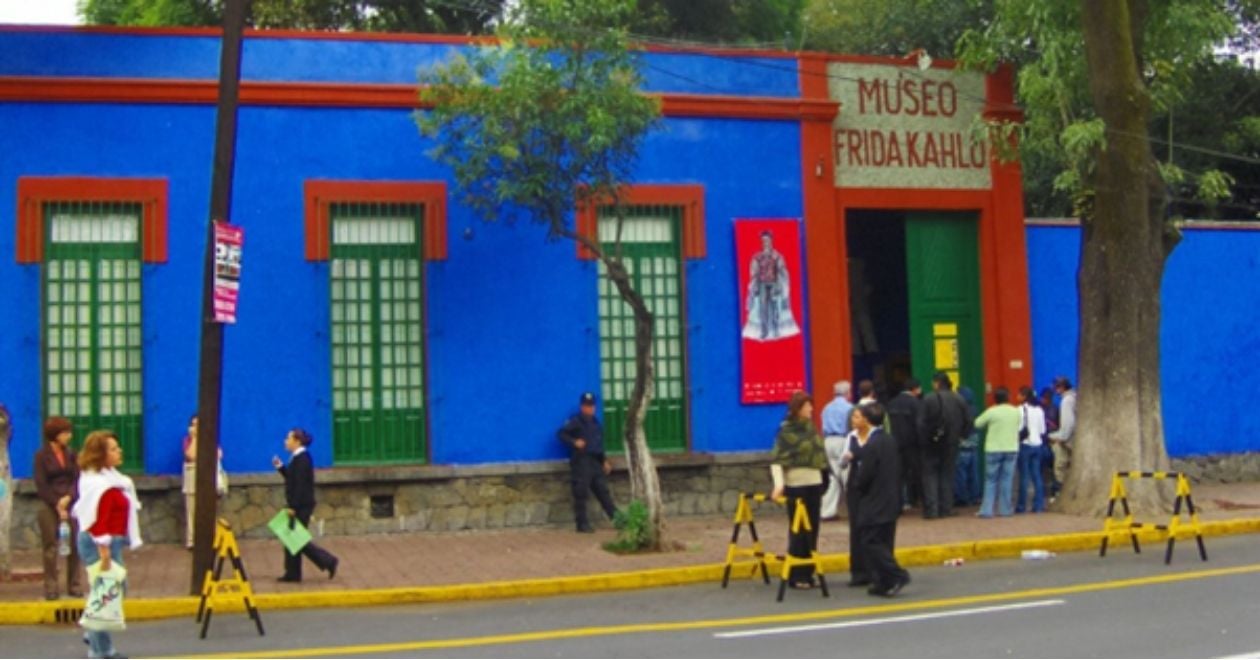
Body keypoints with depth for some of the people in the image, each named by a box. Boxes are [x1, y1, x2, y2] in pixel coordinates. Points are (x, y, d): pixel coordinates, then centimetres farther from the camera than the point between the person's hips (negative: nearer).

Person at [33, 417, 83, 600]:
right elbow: (41, 485, -7)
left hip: (70, 504, 4)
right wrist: (57, 505, -12)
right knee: (51, 547, -2)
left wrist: (68, 498, -13)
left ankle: (73, 585, 11)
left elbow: (76, 479, 4)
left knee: (74, 545, 2)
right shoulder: (42, 455, -3)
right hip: (49, 505, -4)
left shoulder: (70, 454, 8)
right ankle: (51, 587, 3)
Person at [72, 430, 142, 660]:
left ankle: (95, 636, 34)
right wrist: (105, 555, -26)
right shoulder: (100, 485, -22)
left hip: (111, 542, 11)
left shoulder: (108, 478, 9)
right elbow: (98, 524, -26)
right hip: (102, 545, -11)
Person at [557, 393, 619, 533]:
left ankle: (617, 518, 6)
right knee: (581, 494, -5)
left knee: (603, 491, 6)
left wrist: (604, 460, 21)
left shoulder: (595, 422, 19)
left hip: (595, 462, 7)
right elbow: (561, 434, -14)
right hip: (581, 462, -7)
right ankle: (582, 524, -2)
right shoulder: (575, 421, -4)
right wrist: (574, 442, -26)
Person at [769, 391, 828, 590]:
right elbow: (777, 460, -15)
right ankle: (796, 576, 5)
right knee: (797, 531, -2)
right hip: (796, 485, -6)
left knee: (812, 530, 8)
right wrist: (779, 484, -27)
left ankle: (807, 573, 16)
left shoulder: (811, 428, 11)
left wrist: (824, 478, 17)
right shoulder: (786, 430, -9)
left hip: (814, 483, 6)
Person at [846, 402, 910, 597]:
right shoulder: (889, 441, 9)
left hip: (873, 506, -9)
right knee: (883, 543, 13)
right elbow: (897, 471, 12)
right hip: (891, 502, 9)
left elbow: (862, 478, -20)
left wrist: (854, 484, 1)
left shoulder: (870, 446, -19)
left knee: (870, 543, -3)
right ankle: (885, 583, 15)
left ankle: (897, 576, -9)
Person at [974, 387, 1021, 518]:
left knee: (991, 481, 3)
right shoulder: (1016, 411, 0)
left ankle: (987, 510, -2)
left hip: (994, 450, -3)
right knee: (1006, 480, 7)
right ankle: (1004, 509, 7)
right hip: (1011, 449, 3)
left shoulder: (992, 411, -10)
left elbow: (977, 424, 0)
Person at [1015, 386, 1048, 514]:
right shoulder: (1039, 410, 10)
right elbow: (1043, 430, 10)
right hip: (1037, 444, 6)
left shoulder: (1021, 409, -9)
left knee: (1024, 476, -2)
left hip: (1025, 444, -6)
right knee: (1036, 475, 7)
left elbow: (1020, 429, -15)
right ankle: (1038, 505, 6)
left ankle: (1021, 506, 0)